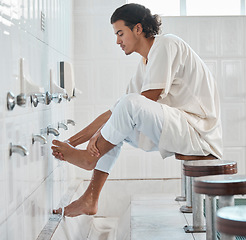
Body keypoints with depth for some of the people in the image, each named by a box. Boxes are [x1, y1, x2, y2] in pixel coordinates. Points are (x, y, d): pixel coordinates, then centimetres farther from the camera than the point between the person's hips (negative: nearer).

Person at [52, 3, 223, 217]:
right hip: (174, 133, 10)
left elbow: (145, 103, -18)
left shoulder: (166, 44, -10)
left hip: (198, 132, -10)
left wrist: (99, 134, -15)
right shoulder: (145, 64, 16)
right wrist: (73, 141, 7)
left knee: (131, 104, -28)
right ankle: (90, 200, 4)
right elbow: (117, 112, 13)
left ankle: (89, 158, -5)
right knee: (115, 128, 10)